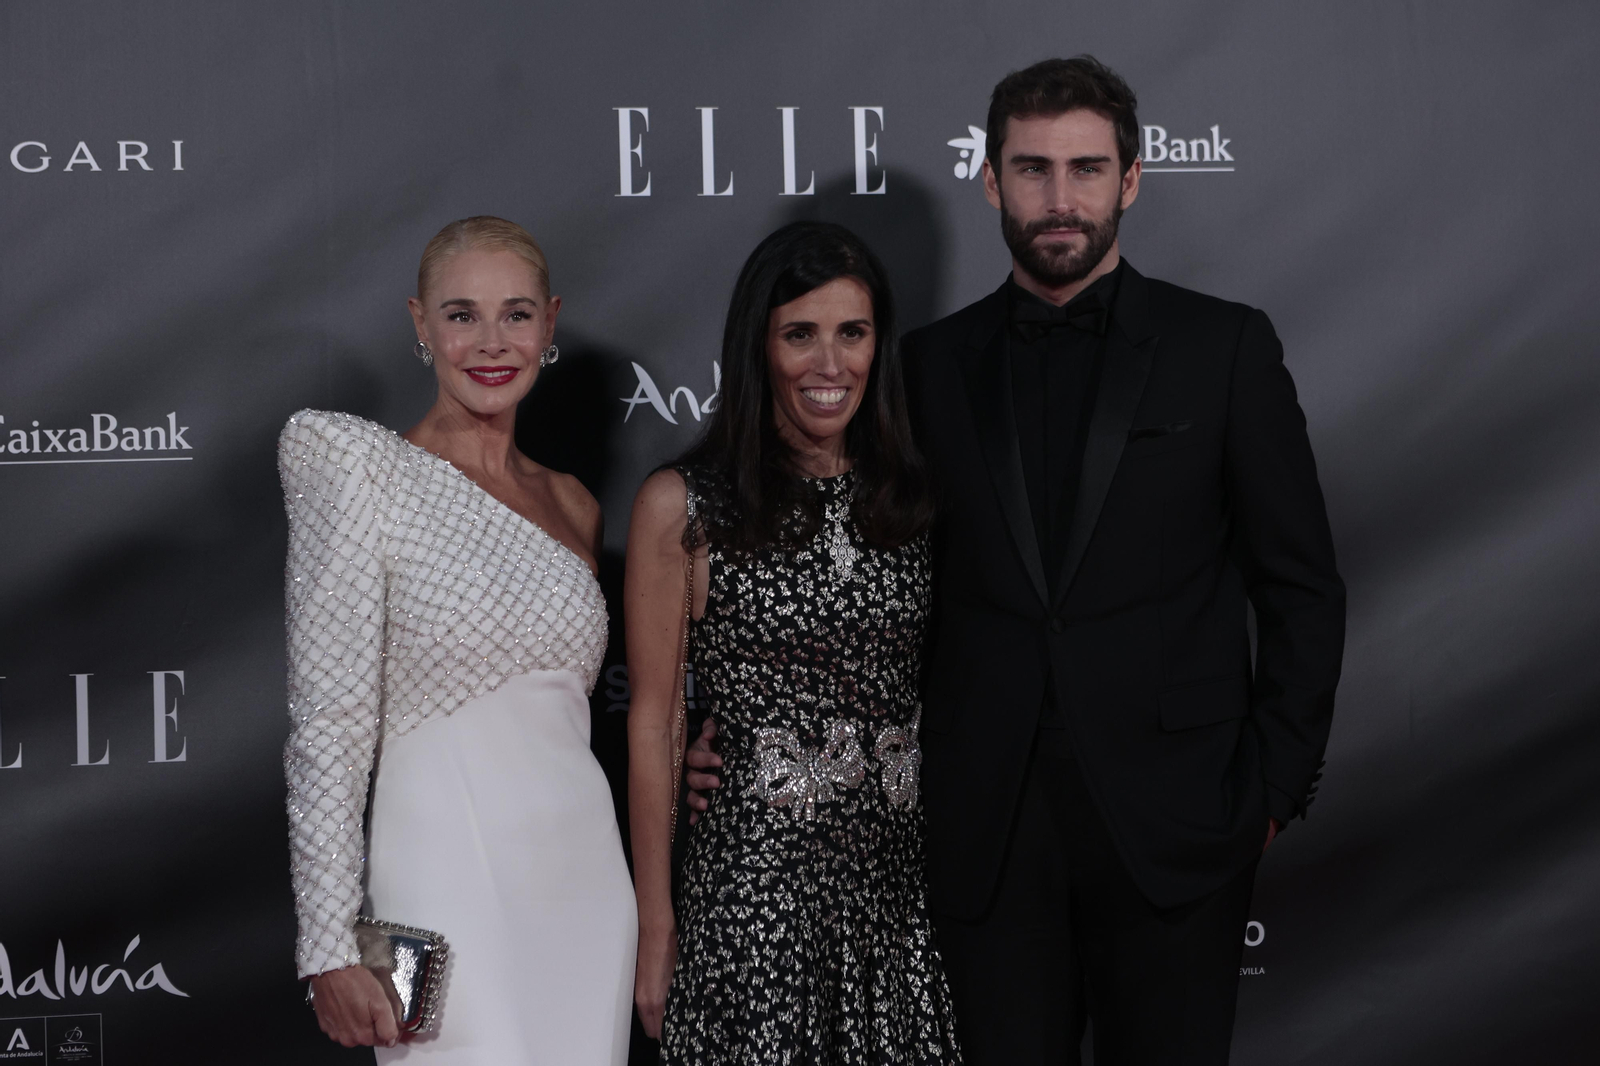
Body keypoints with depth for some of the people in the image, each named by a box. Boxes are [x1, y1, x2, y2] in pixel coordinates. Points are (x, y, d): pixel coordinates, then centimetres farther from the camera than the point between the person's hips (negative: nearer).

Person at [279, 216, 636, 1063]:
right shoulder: (363, 473, -5)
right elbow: (329, 727, -10)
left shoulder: (571, 506, 13)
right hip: (452, 888, -6)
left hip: (587, 880, 6)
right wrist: (331, 947, -14)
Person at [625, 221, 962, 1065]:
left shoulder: (914, 501, 8)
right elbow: (652, 723, -3)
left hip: (902, 871, 4)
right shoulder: (682, 508, -4)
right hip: (754, 876, -4)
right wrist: (654, 926, -4)